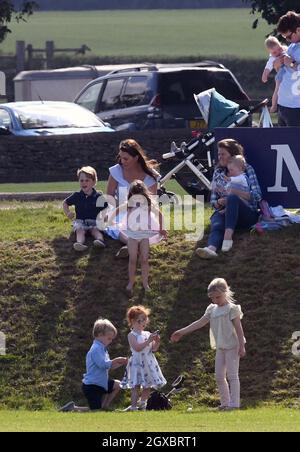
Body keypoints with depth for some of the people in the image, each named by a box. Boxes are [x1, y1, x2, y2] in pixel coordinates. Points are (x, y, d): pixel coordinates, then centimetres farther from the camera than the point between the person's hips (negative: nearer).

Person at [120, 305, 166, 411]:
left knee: (147, 386, 9)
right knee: (136, 386, -10)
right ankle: (133, 406, -13)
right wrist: (148, 341, -24)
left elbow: (154, 349, 11)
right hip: (137, 363, -6)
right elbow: (137, 348, -21)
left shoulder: (147, 334, 11)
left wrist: (157, 342, -8)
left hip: (148, 363, 6)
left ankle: (142, 404, 20)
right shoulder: (132, 335, -7)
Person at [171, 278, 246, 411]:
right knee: (219, 376, 7)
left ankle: (234, 403, -8)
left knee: (232, 374, -8)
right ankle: (225, 402, 14)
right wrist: (181, 332, 8)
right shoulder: (212, 309, 10)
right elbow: (199, 323, 11)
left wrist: (241, 346, -17)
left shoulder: (232, 309, -10)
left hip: (232, 346, -8)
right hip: (220, 347, 8)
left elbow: (238, 328, -12)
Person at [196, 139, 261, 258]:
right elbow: (213, 201, 20)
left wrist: (232, 191, -16)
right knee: (217, 226, -35)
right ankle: (211, 248, -69)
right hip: (223, 212, 2)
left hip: (248, 214, -2)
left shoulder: (246, 169, 7)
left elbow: (257, 196, -5)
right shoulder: (218, 173, 19)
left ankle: (228, 237, -52)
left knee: (232, 198, -36)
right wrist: (219, 202, -6)